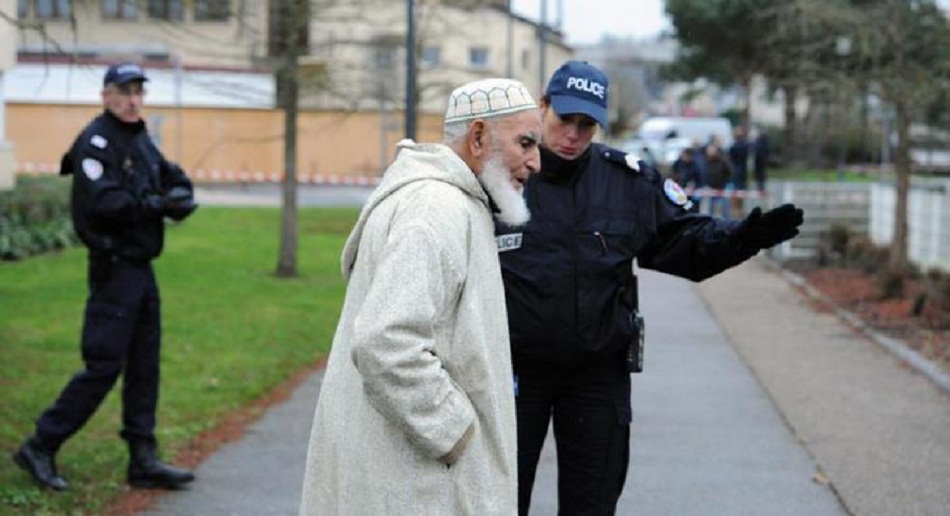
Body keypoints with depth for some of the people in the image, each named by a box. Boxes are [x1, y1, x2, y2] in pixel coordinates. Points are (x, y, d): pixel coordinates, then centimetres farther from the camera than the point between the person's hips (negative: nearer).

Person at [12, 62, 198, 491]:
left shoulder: (140, 139, 15)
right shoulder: (96, 141, -13)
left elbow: (173, 175, 13)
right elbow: (102, 202, -24)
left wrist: (181, 194, -9)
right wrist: (156, 205, -26)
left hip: (141, 268, 9)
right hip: (114, 267, -9)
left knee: (144, 365, 10)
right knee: (103, 367, -8)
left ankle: (143, 460, 15)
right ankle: (40, 448, 3)